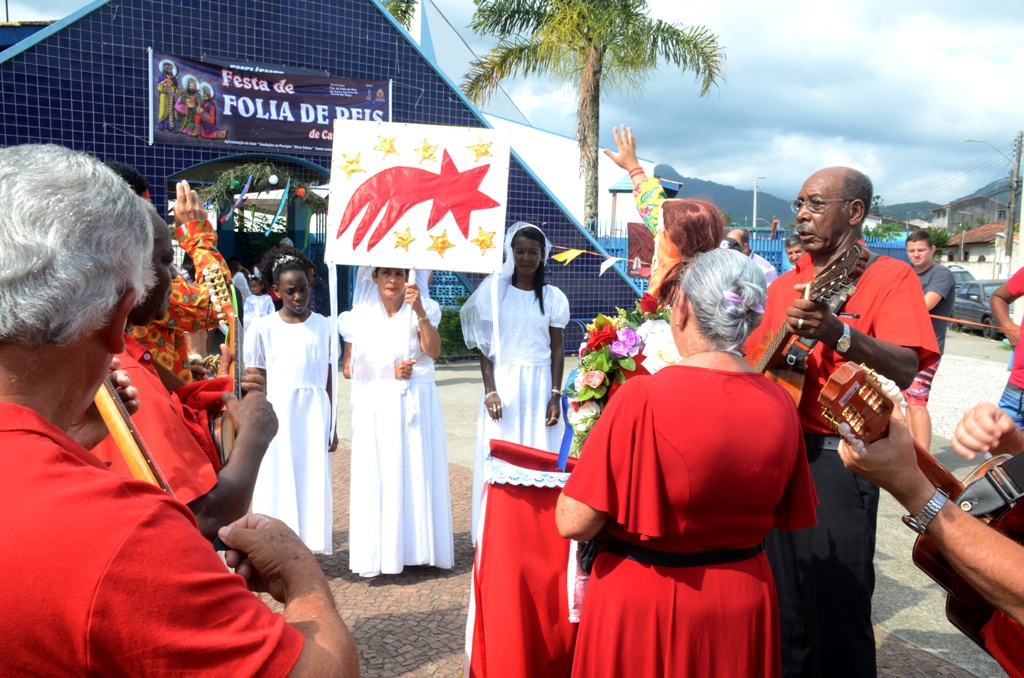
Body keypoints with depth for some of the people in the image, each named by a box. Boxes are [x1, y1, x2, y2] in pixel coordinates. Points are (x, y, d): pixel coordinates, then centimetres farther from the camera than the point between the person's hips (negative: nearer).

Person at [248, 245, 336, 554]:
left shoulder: (322, 326, 4)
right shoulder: (264, 328, 1)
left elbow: (328, 379, 8)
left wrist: (331, 425, 8)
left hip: (314, 412, 1)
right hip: (277, 412, -1)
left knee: (313, 479, 3)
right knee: (278, 479, 2)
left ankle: (305, 545, 13)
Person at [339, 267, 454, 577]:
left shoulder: (423, 310, 1)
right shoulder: (359, 317, 4)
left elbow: (433, 351, -15)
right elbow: (347, 368, 3)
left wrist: (419, 312, -26)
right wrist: (389, 372, -8)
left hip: (416, 405, 0)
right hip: (375, 408, 0)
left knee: (418, 472, 2)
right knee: (378, 475, -1)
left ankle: (418, 547, 11)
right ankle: (379, 553, 5)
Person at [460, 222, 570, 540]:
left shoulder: (552, 297, 6)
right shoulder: (494, 290, 2)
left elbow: (557, 349, 6)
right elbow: (484, 346, 1)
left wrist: (556, 395, -3)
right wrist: (490, 390, -9)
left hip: (539, 385, 1)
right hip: (503, 383, -1)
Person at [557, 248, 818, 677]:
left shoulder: (643, 397, -23)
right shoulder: (780, 405, -9)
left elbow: (574, 523, -20)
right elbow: (792, 517, 5)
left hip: (644, 601, -3)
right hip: (745, 601, 4)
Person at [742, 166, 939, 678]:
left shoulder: (888, 277, -6)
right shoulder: (785, 284, 13)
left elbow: (907, 369, -20)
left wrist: (838, 333, -34)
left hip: (837, 459, -6)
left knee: (836, 606, 3)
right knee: (783, 601, 18)